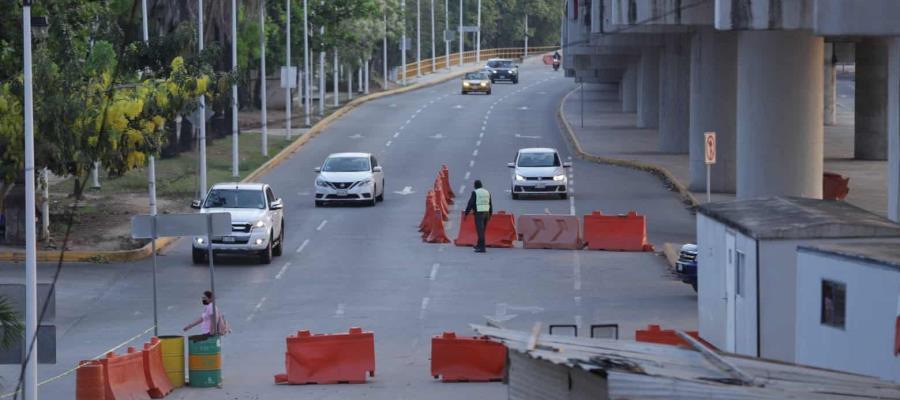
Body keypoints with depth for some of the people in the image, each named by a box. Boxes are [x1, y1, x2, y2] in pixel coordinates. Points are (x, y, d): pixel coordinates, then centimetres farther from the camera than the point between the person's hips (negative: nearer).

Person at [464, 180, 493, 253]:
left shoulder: (475, 192, -10)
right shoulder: (487, 192, 9)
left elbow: (470, 204, -12)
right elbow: (490, 205, 12)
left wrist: (465, 214, -5)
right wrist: (490, 215, 21)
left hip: (478, 214, -7)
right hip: (486, 213, 7)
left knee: (480, 231, -8)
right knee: (482, 230, 19)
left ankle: (482, 248, -14)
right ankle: (479, 245, 31)